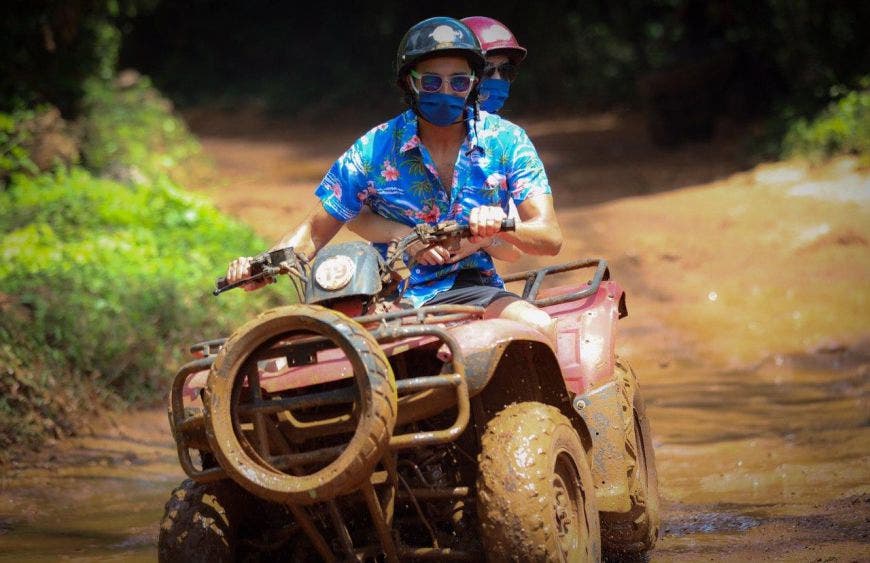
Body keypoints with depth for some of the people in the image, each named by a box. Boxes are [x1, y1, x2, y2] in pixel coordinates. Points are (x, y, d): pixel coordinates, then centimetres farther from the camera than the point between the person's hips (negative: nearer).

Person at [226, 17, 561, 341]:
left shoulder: (505, 141, 0)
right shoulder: (374, 151, 0)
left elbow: (549, 237, -6)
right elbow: (314, 231, 4)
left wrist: (499, 225, -29)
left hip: (473, 289, 0)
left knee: (539, 327, -32)